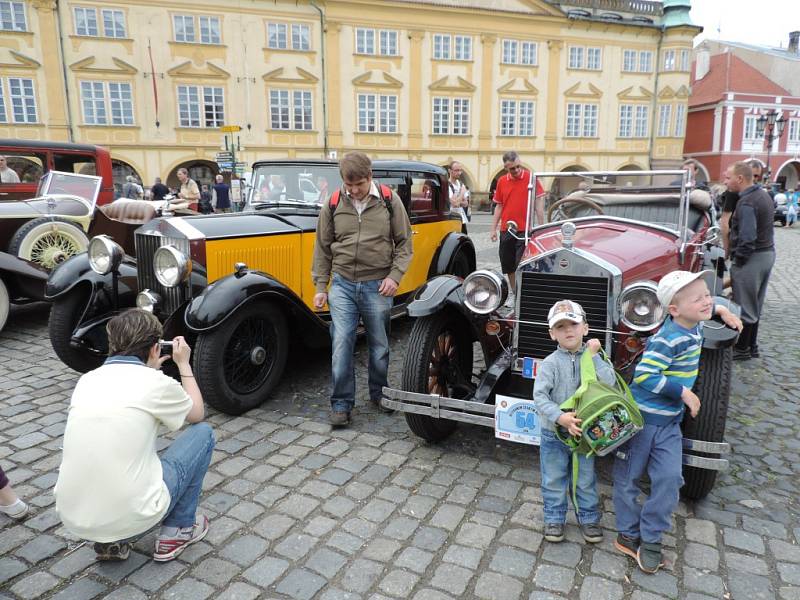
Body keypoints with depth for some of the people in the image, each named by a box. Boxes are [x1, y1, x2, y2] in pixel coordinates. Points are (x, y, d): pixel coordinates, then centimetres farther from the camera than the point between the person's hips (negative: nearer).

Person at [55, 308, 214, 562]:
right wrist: (184, 365, 20)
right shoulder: (157, 383, -10)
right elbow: (197, 413, 12)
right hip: (129, 516, -6)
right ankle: (178, 530, 18)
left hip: (72, 518, 6)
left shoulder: (86, 380, 5)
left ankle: (109, 541, 21)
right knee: (202, 432, 12)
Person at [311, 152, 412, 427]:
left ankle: (379, 394, 32)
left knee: (379, 345, 11)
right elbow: (323, 248, 8)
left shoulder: (389, 200, -1)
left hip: (377, 286, 0)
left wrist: (395, 276, -9)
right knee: (341, 344, -3)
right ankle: (341, 404, 10)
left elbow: (404, 242, 3)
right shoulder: (333, 205, 2)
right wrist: (321, 287, 5)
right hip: (342, 284, 1)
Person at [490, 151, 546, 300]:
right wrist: (493, 229, 8)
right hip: (506, 230, 5)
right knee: (508, 264, 13)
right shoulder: (502, 181, 6)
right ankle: (513, 292, 29)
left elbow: (539, 203, -5)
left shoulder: (531, 177, -6)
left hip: (525, 230, -4)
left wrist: (541, 227, -9)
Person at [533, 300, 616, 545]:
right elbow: (539, 396, -19)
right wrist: (560, 417, -32)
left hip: (585, 432, 2)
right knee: (554, 480, 13)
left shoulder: (594, 358, -3)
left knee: (586, 480, 18)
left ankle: (589, 518, 38)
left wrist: (593, 356, -20)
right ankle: (554, 518, 32)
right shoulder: (551, 363, -13)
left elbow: (610, 383, -18)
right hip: (554, 433, -2)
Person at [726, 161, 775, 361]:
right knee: (755, 305, 18)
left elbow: (747, 238, -27)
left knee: (744, 307, 2)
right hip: (767, 254, 10)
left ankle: (742, 349, 12)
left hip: (752, 258, -10)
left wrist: (737, 260, -16)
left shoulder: (747, 203, -21)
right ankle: (751, 346, 28)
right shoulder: (764, 195, 11)